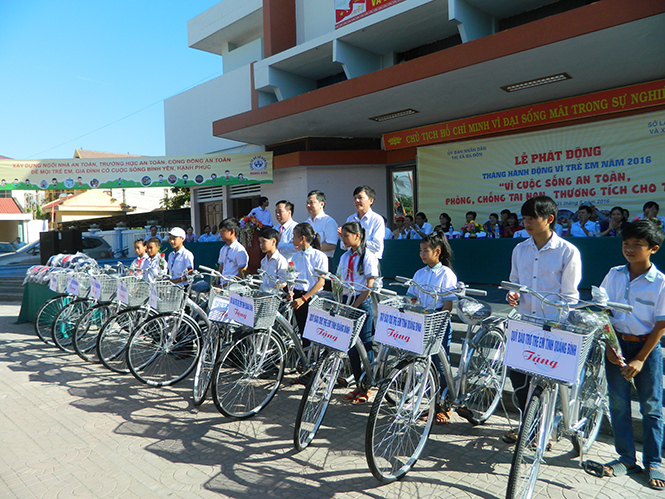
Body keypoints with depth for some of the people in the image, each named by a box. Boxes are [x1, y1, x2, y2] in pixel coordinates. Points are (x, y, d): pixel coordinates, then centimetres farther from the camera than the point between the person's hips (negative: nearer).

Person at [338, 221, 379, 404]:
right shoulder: (345, 257, 12)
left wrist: (354, 306, -16)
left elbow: (369, 286, -13)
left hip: (362, 303, -6)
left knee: (365, 345, 0)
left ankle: (367, 387, 11)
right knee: (350, 346, 9)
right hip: (347, 302, 7)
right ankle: (358, 385, 20)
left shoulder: (368, 257, -9)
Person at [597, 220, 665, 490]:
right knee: (618, 403, 7)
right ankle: (626, 458, 21)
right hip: (616, 343, 3)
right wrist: (609, 346, -2)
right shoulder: (614, 275, -1)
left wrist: (640, 359, -11)